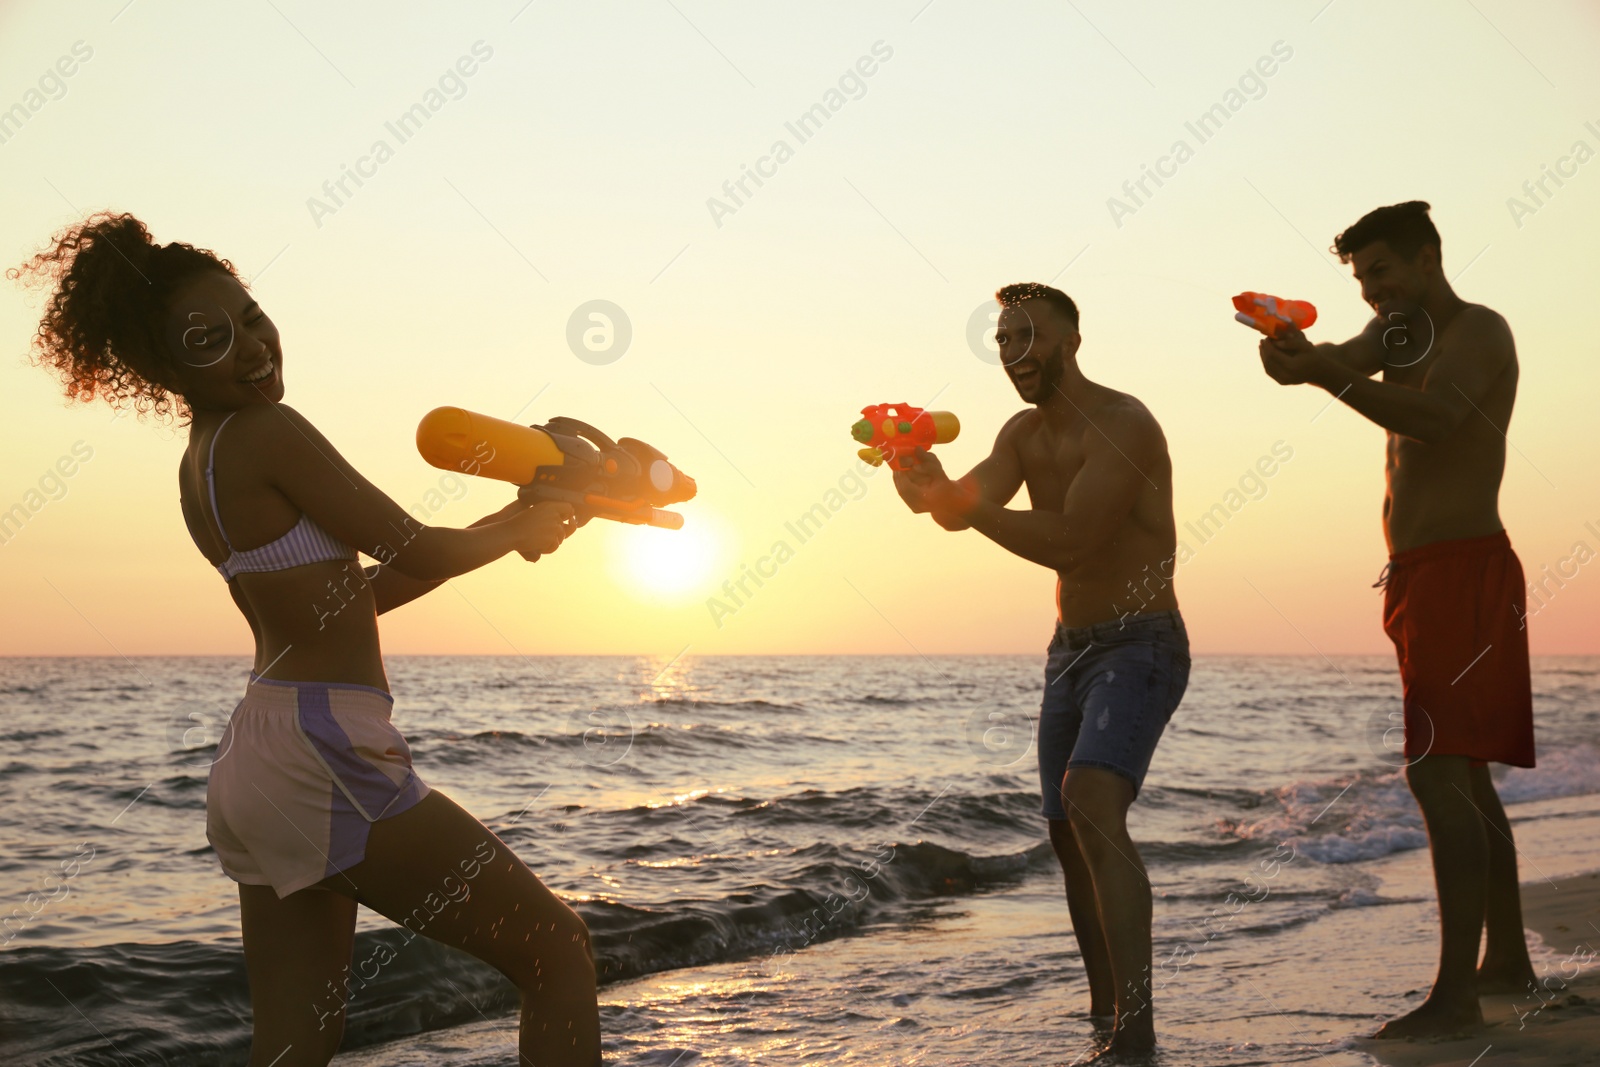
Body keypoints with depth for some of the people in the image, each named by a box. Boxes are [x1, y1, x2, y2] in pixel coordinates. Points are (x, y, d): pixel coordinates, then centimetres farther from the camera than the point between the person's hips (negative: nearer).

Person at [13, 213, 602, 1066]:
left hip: (255, 757, 9)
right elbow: (415, 553, -9)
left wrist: (500, 527, 18)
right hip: (326, 758, -9)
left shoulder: (198, 462, 16)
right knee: (558, 950, 1)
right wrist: (527, 529, 10)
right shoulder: (269, 431, -13)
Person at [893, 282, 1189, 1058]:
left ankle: (1136, 1027, -32)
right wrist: (928, 486, -26)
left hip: (1140, 647, -9)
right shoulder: (1023, 433, 9)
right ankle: (1103, 1010, 32)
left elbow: (1065, 541, -26)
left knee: (1093, 806, -29)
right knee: (1069, 835, 14)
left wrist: (960, 502, -31)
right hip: (1071, 648, 9)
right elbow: (968, 507, -5)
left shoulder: (1122, 425, -17)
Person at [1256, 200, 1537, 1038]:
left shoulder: (1479, 331, -9)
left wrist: (1325, 375, -40)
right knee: (1465, 777, 15)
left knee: (1438, 774, -18)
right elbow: (1343, 363, 0)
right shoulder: (1399, 331, 18)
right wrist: (1295, 350, -23)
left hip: (1461, 574, -10)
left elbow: (1432, 416, -28)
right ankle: (1508, 960, 27)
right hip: (1422, 579, 10)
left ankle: (1455, 994, -21)